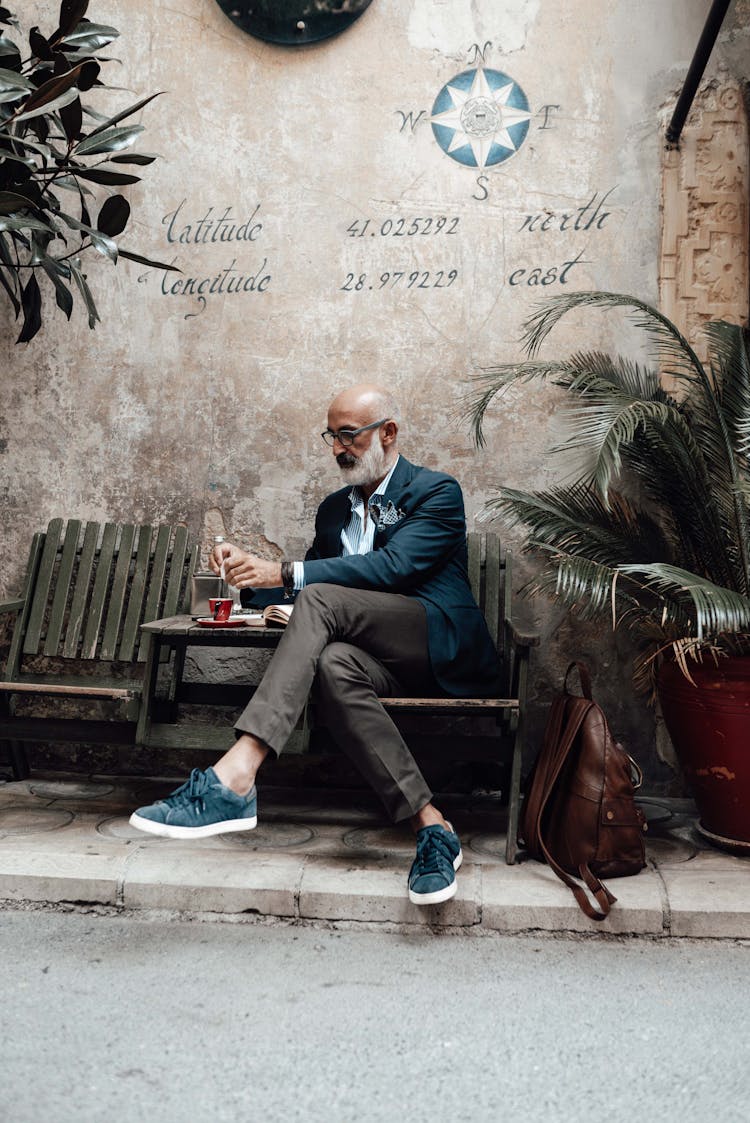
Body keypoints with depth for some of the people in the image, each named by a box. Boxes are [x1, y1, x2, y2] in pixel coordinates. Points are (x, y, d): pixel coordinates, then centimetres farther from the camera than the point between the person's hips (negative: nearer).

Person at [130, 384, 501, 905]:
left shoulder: (437, 491, 0)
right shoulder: (334, 508, 22)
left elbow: (392, 566, -17)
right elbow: (301, 584, 20)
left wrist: (285, 572, -22)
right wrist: (251, 571, -2)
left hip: (443, 649, -5)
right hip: (384, 660, 5)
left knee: (320, 599, -29)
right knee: (333, 665, -34)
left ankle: (235, 777, -43)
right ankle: (429, 825, -33)